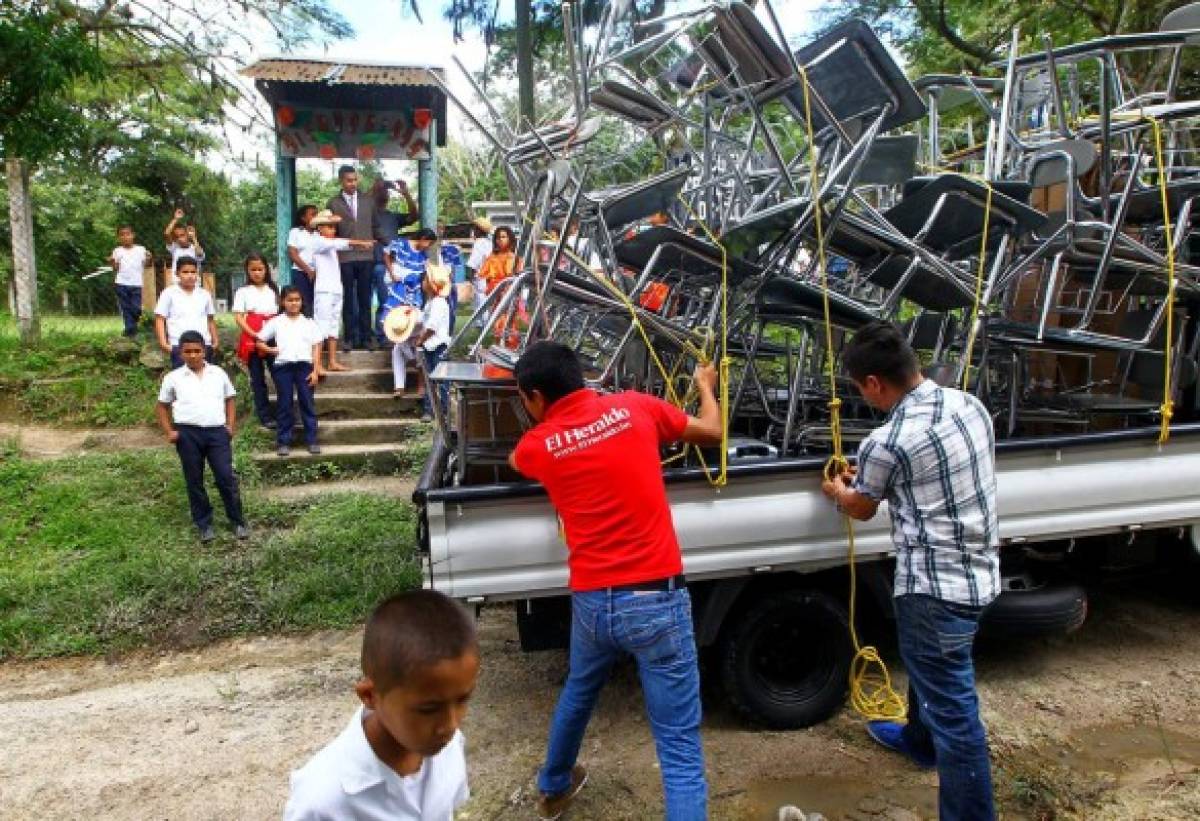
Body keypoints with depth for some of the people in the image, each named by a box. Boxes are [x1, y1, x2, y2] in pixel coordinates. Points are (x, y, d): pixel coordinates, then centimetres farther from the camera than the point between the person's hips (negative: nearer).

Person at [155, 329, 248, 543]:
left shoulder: (218, 373, 7)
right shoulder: (173, 378, 4)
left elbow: (229, 400, 16)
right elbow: (162, 407, 13)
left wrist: (231, 426, 4)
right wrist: (169, 432, 3)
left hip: (217, 431, 0)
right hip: (188, 434, 0)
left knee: (226, 477, -2)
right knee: (194, 481, 8)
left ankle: (238, 521, 11)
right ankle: (204, 525, 21)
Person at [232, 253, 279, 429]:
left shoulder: (274, 289, 10)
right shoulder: (243, 292, 4)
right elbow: (238, 318, -3)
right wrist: (255, 335, -16)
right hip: (252, 339, -1)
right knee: (258, 378, 5)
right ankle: (265, 416, 11)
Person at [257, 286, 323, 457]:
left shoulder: (309, 323, 9)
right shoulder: (275, 322, 8)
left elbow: (316, 348, 6)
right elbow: (260, 342, 13)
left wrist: (315, 370, -2)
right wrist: (270, 350, -8)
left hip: (304, 365, 0)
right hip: (282, 366, 0)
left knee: (307, 402, 1)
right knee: (284, 404, 3)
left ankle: (311, 440, 7)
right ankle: (283, 441, 9)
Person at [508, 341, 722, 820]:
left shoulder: (537, 445, 0)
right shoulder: (635, 407, -2)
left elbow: (516, 464, 26)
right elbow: (711, 432, 12)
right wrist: (705, 385, 32)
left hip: (590, 601, 3)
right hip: (655, 599, -2)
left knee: (578, 694, 33)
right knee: (680, 746, 2)